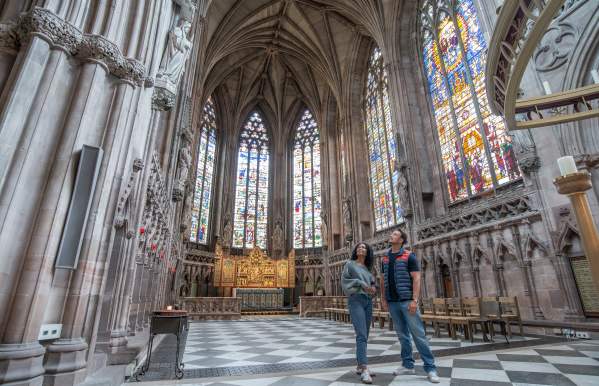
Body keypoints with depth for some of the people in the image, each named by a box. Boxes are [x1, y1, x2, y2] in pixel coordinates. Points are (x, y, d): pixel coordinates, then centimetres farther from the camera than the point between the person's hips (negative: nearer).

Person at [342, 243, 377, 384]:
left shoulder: (368, 268, 18)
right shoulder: (350, 264, 3)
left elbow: (371, 282, 19)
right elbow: (345, 280, -5)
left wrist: (373, 286, -5)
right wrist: (360, 283, -16)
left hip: (368, 302, 6)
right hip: (356, 300, -6)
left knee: (364, 335, 8)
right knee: (361, 335, -16)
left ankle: (360, 366, 17)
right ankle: (364, 369, -20)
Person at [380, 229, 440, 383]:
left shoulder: (409, 256, -5)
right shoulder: (385, 259, 10)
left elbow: (416, 279, -10)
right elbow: (383, 280, 14)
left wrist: (414, 300, -17)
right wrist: (383, 299, 8)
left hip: (407, 300, -5)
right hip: (392, 302, 5)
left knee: (418, 333, -2)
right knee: (402, 334, 12)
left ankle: (430, 368, 8)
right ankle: (408, 365, 21)